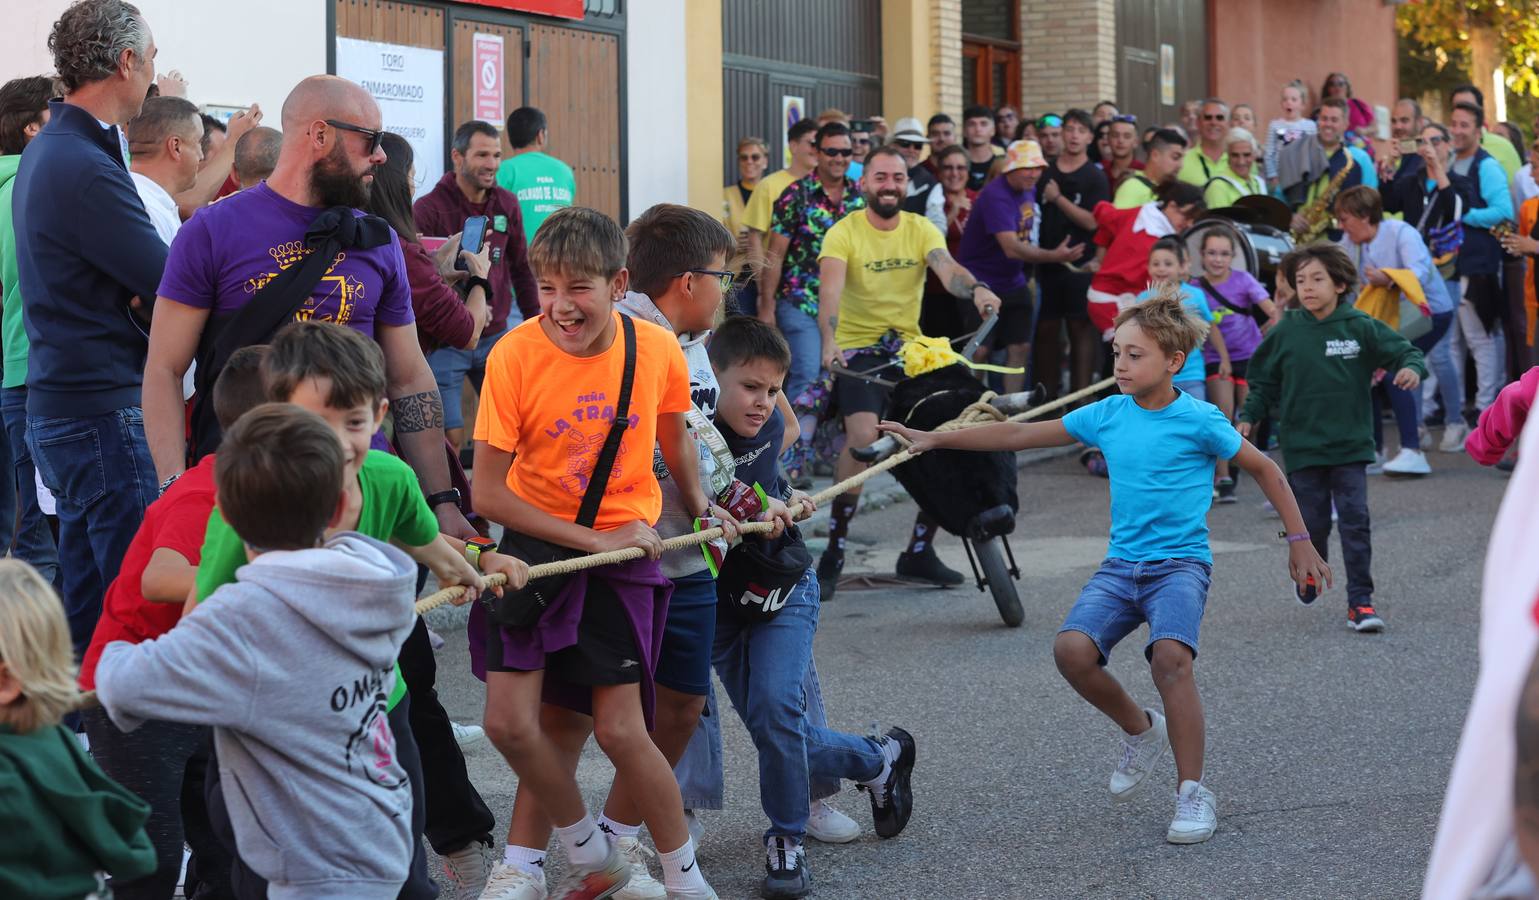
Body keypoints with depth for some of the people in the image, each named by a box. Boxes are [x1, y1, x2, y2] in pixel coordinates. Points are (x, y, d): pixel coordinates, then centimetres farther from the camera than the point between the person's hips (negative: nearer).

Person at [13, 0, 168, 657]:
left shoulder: (46, 152, 15)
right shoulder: (86, 168, -18)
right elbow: (176, 288, -18)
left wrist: (145, 292, -6)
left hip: (61, 403, 10)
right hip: (102, 412, -10)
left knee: (87, 605, 14)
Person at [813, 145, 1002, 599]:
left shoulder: (921, 229, 2)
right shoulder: (843, 233, -8)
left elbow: (946, 267, -18)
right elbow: (830, 290, -24)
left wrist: (976, 289, -41)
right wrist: (829, 341, -43)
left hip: (910, 348, 4)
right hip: (858, 350, -4)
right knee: (863, 434, -26)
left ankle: (919, 550, 11)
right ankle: (834, 554, -15)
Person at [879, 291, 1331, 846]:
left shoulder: (1199, 421, -5)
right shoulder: (1106, 415, 7)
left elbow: (1263, 470, 7)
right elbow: (1019, 435, 12)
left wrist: (1299, 540, 7)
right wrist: (934, 441, 10)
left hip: (1180, 563, -4)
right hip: (1122, 564, 4)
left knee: (1170, 656, -31)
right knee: (1072, 649, -22)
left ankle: (1193, 795, -18)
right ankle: (1140, 730, 9)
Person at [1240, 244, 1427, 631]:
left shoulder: (1360, 328, -3)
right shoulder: (1286, 333, 0)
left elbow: (1403, 351, 1)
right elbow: (1264, 381, 11)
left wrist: (1411, 369, -21)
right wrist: (1248, 417, 1)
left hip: (1350, 445, -1)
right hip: (1302, 447, 1)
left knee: (1355, 519, -6)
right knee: (1312, 523, 6)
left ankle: (1360, 601, -1)